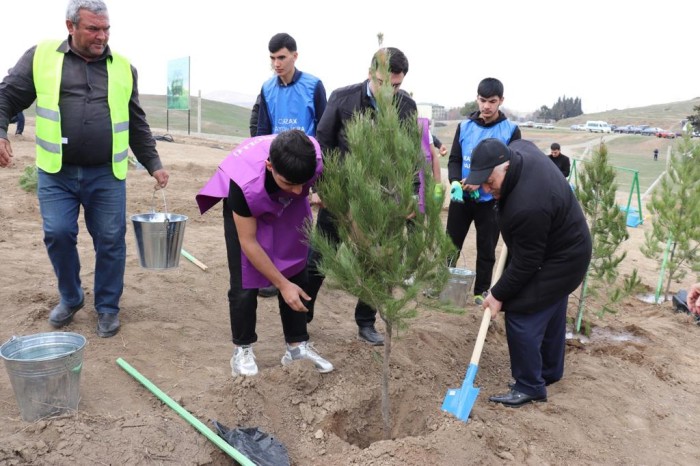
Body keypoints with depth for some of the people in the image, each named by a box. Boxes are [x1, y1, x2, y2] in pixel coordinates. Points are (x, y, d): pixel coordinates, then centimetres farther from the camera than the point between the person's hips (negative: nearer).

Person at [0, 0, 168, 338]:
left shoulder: (123, 67, 9)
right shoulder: (41, 57, 4)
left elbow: (137, 124, 14)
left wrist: (153, 164, 11)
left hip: (107, 175, 1)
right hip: (56, 173, -1)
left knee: (110, 241, 2)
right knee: (58, 234, -4)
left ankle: (107, 307, 21)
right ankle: (70, 299, 23)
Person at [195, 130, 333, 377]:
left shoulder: (316, 158, -37)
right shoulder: (244, 183, -43)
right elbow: (248, 242, -30)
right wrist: (281, 284, -25)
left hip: (288, 204, 4)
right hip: (244, 202, -3)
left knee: (297, 274, 1)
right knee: (245, 283, -8)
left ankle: (298, 345, 14)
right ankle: (242, 349, 11)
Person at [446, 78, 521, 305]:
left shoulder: (511, 130, -4)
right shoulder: (465, 126, 3)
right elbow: (454, 160, 3)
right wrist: (455, 182, -19)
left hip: (491, 200, -2)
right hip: (461, 198, 2)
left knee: (487, 249, 8)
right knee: (451, 243, 10)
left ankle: (482, 291, 23)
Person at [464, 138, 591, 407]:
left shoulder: (528, 207, -39)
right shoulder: (516, 150, -14)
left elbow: (525, 263, -27)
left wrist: (498, 294, -16)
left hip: (557, 262, -10)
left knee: (522, 317, -7)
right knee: (550, 314, 21)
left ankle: (530, 387, 7)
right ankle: (549, 372, 37)